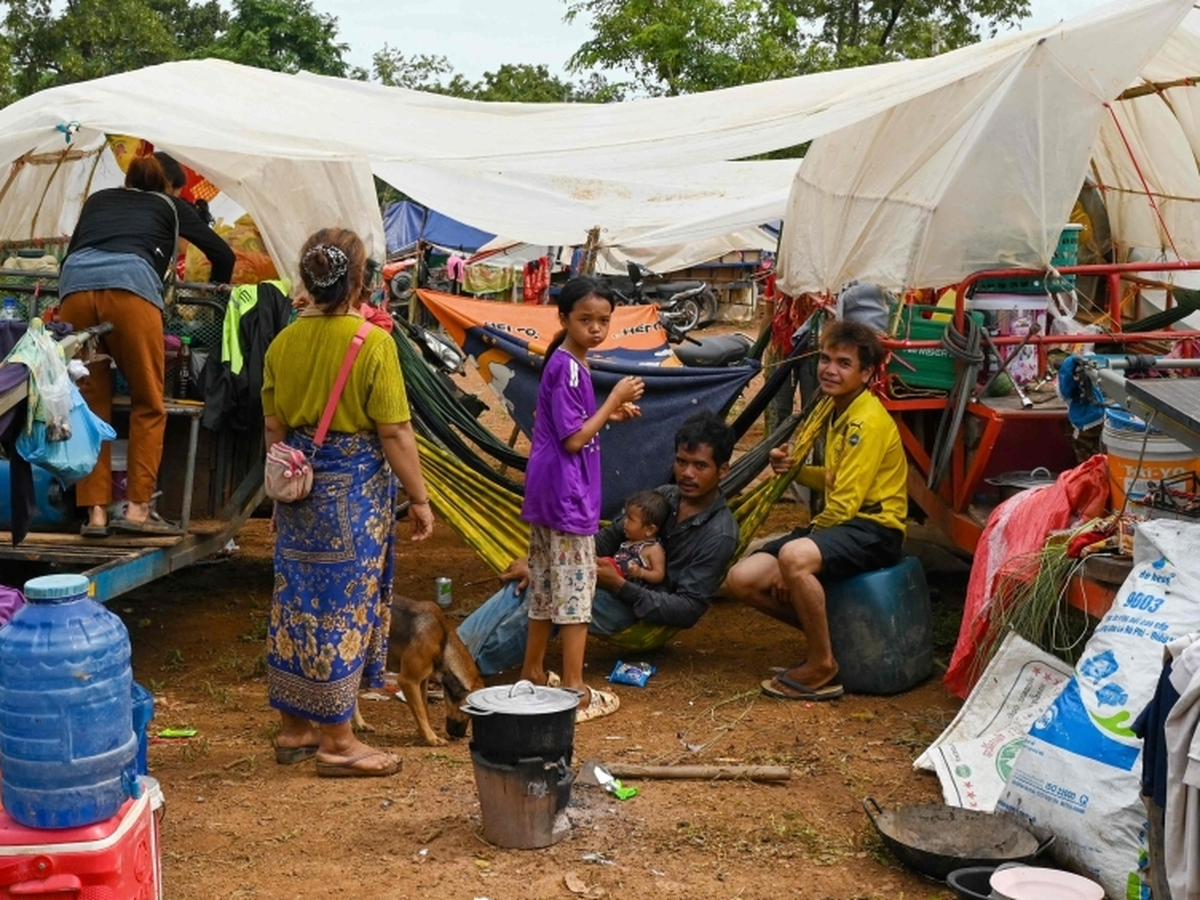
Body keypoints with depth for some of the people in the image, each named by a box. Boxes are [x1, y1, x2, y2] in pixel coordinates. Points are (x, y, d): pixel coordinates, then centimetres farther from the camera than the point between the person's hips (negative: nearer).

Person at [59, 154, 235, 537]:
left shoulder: (98, 199, 34)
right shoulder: (170, 205, 27)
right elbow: (222, 254, 26)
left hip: (74, 284, 3)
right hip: (130, 284, -3)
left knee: (89, 406, 8)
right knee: (148, 404, 5)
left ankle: (95, 512, 4)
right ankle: (137, 508, -1)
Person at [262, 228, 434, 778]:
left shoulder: (283, 342, 3)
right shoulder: (373, 343, -14)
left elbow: (274, 427, 9)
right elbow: (394, 432, -14)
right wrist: (419, 499, -6)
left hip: (300, 488, 6)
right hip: (355, 486, -6)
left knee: (296, 602, 13)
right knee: (344, 607, 1)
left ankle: (295, 727, 25)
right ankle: (338, 742, 10)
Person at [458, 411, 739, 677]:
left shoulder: (719, 535, -14)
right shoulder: (663, 497, 7)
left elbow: (689, 610, -18)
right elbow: (608, 538, 9)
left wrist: (620, 586, -25)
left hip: (649, 618, -7)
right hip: (621, 593, 7)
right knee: (523, 583, -12)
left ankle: (471, 663, -21)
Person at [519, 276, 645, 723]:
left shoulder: (564, 362, 12)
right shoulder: (568, 368, -17)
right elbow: (573, 439, -19)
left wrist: (610, 414, 8)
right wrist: (614, 399, -14)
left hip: (547, 493, 10)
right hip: (567, 495, -10)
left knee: (546, 586, 17)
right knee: (576, 588, -3)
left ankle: (532, 674, 28)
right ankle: (576, 692, 4)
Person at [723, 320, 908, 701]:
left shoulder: (869, 422, -15)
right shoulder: (840, 411, 15)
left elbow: (844, 505, -20)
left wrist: (805, 536, -9)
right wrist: (796, 469, 4)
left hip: (874, 530, -9)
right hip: (837, 523, 9)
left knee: (793, 557, -38)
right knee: (742, 579, -5)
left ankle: (823, 668, -18)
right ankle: (824, 635, 14)